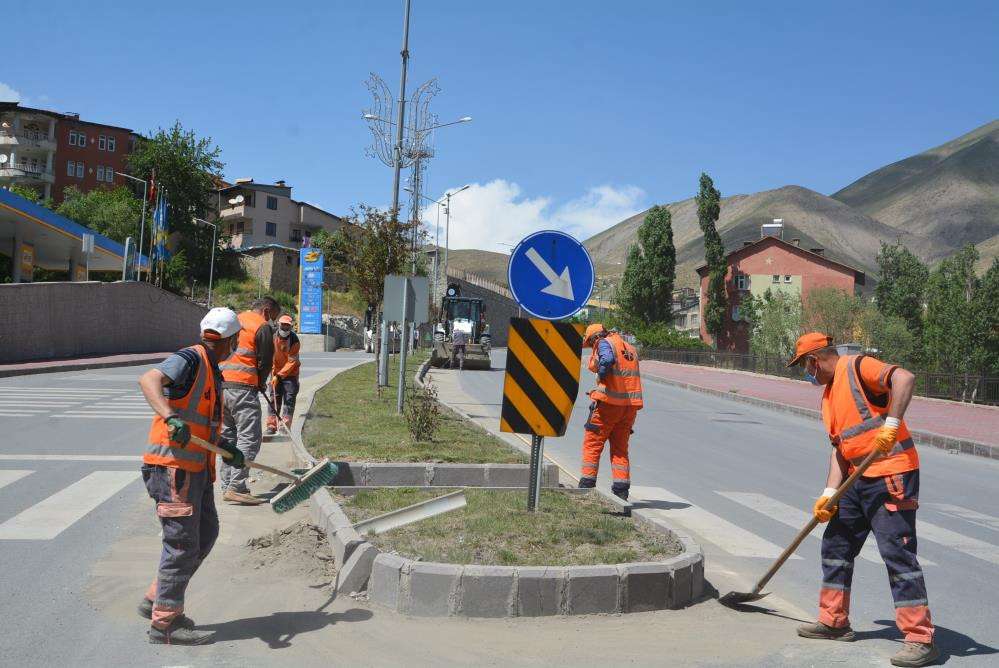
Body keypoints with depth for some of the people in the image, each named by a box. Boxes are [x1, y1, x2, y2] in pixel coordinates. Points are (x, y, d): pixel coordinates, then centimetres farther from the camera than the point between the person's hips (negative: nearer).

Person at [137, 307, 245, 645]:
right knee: (182, 544, -4)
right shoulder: (189, 360, -12)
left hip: (197, 468, 10)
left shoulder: (212, 372, 17)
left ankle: (155, 599, 26)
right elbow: (148, 379, -31)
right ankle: (164, 623, 7)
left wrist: (226, 446, 26)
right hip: (173, 466, -10)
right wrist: (170, 417, -45)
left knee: (206, 534, 15)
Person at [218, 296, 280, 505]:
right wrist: (261, 383, 14)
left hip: (221, 385, 8)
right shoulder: (263, 327, -4)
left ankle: (227, 486, 16)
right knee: (249, 438, -5)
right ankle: (236, 487, -11)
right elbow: (266, 361, -6)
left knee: (228, 437, 13)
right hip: (243, 387, -8)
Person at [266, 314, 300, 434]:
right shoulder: (273, 337, -5)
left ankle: (286, 425, 1)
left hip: (290, 374, -3)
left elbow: (292, 361, -16)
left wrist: (279, 375, -19)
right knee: (273, 399, 2)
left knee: (289, 400, -2)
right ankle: (271, 425, 6)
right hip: (276, 373, 3)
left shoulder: (294, 340, -15)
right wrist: (273, 372, -7)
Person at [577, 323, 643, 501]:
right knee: (620, 449, 13)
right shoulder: (629, 347, 21)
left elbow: (607, 360, -23)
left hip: (610, 401, -7)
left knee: (592, 444, 3)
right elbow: (631, 374, 17)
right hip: (631, 404, 7)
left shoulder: (604, 343, -2)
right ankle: (621, 491, 9)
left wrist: (601, 376, -8)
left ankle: (587, 485, 2)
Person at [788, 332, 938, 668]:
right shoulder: (828, 397, 17)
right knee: (835, 545, 15)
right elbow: (839, 449, 14)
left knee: (898, 553, -10)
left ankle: (921, 639, -2)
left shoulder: (855, 367, -10)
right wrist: (829, 494, 6)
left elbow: (904, 377, -26)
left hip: (892, 474, -10)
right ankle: (835, 621, 28)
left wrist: (891, 425, -31)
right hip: (858, 479, 10)